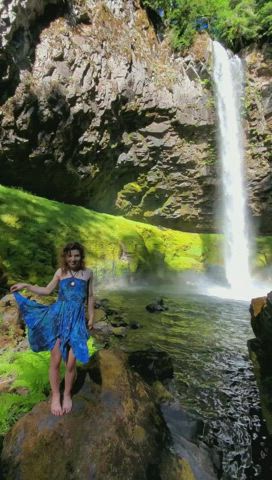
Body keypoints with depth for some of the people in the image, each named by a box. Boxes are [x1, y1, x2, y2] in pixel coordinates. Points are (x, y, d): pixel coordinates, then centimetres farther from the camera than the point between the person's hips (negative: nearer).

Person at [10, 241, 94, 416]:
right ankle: (55, 395, 30)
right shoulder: (60, 271, 3)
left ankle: (67, 394, 29)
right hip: (58, 317, 1)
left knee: (71, 363, 2)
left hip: (76, 320, 0)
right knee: (55, 360, 5)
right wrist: (26, 286, 7)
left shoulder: (88, 273, 2)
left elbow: (90, 296, 9)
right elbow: (47, 290, 13)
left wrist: (91, 316, 9)